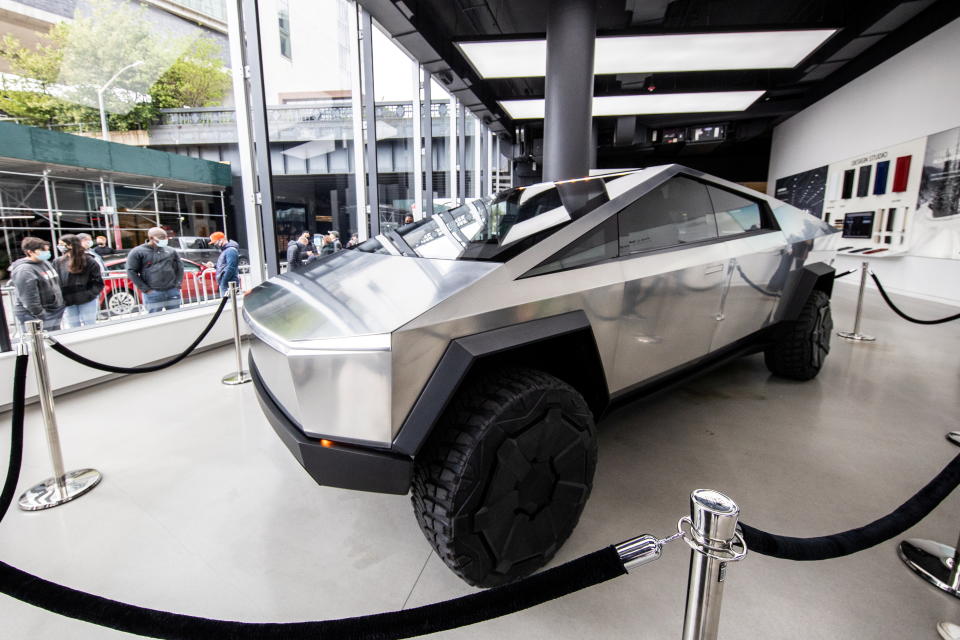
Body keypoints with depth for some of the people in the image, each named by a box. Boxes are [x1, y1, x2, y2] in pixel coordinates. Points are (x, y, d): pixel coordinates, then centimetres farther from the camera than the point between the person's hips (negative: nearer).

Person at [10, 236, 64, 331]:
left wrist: (60, 308, 19)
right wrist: (41, 317, -20)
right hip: (35, 316, -8)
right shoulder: (24, 270, -17)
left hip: (55, 313, 9)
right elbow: (30, 298, -20)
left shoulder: (46, 263, 10)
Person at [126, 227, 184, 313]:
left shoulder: (170, 251, 12)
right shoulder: (138, 252, 0)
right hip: (153, 294, -3)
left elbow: (179, 267, 17)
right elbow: (131, 272, -2)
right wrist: (146, 289, -8)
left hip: (173, 291, 4)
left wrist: (177, 284, 6)